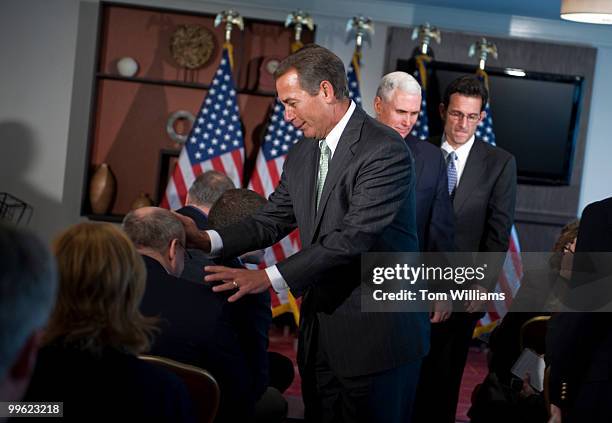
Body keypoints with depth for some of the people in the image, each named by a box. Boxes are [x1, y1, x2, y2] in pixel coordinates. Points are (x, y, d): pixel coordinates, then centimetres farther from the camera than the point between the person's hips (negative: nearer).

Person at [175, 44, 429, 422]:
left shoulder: (385, 150, -17)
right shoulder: (301, 156, 10)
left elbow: (354, 237, -24)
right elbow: (273, 220, 12)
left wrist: (269, 278, -25)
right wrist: (209, 241, -6)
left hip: (378, 334, -7)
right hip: (320, 331, 8)